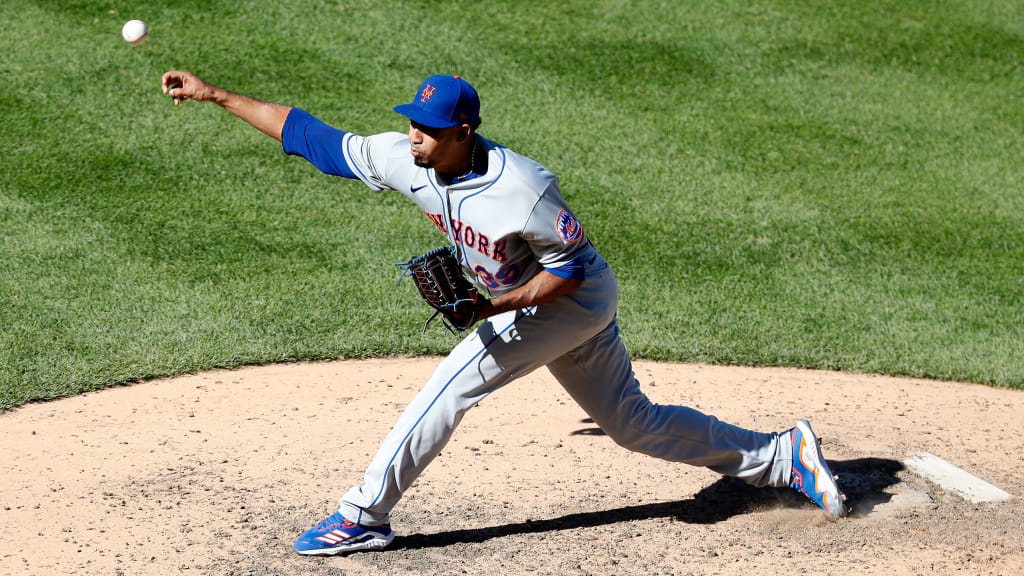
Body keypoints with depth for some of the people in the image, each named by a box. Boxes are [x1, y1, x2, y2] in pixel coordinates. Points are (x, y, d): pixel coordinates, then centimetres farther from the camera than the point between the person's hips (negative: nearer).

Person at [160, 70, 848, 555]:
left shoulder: (524, 190, -33)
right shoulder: (407, 159, -14)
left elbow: (570, 268, -22)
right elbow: (312, 136, -9)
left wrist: (497, 306, -33)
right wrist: (215, 94, -12)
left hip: (576, 298, -8)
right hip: (519, 302, 8)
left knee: (453, 384, -17)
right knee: (633, 422, 15)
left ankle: (365, 515, -8)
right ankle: (782, 454, 25)